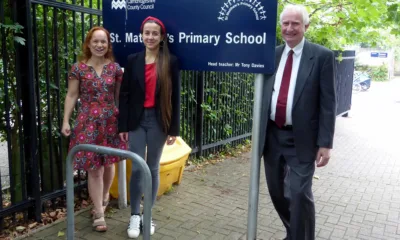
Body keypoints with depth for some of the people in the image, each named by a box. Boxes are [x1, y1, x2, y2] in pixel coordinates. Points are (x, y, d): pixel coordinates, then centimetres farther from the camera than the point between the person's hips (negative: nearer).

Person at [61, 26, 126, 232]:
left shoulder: (115, 68, 3)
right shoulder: (78, 68, -1)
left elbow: (119, 96, 7)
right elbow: (72, 96, 1)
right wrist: (66, 121, -4)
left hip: (111, 121, 2)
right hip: (88, 123, -2)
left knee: (109, 163, 13)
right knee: (93, 167, -1)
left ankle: (104, 197, 41)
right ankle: (99, 213, 10)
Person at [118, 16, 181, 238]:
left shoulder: (171, 61, -1)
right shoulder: (133, 60, 4)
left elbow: (175, 97, -2)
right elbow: (125, 95, 4)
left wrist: (174, 129, -5)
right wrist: (123, 125, 0)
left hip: (158, 120, -1)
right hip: (137, 120, 1)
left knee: (153, 168, 9)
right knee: (137, 169, 1)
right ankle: (135, 216, 18)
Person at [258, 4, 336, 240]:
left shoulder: (322, 56, -5)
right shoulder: (272, 55, 7)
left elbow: (328, 102, -7)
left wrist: (325, 143, -12)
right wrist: (259, 131, 10)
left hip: (301, 138, -4)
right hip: (272, 135, 5)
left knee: (300, 194, -6)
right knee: (277, 191, 15)